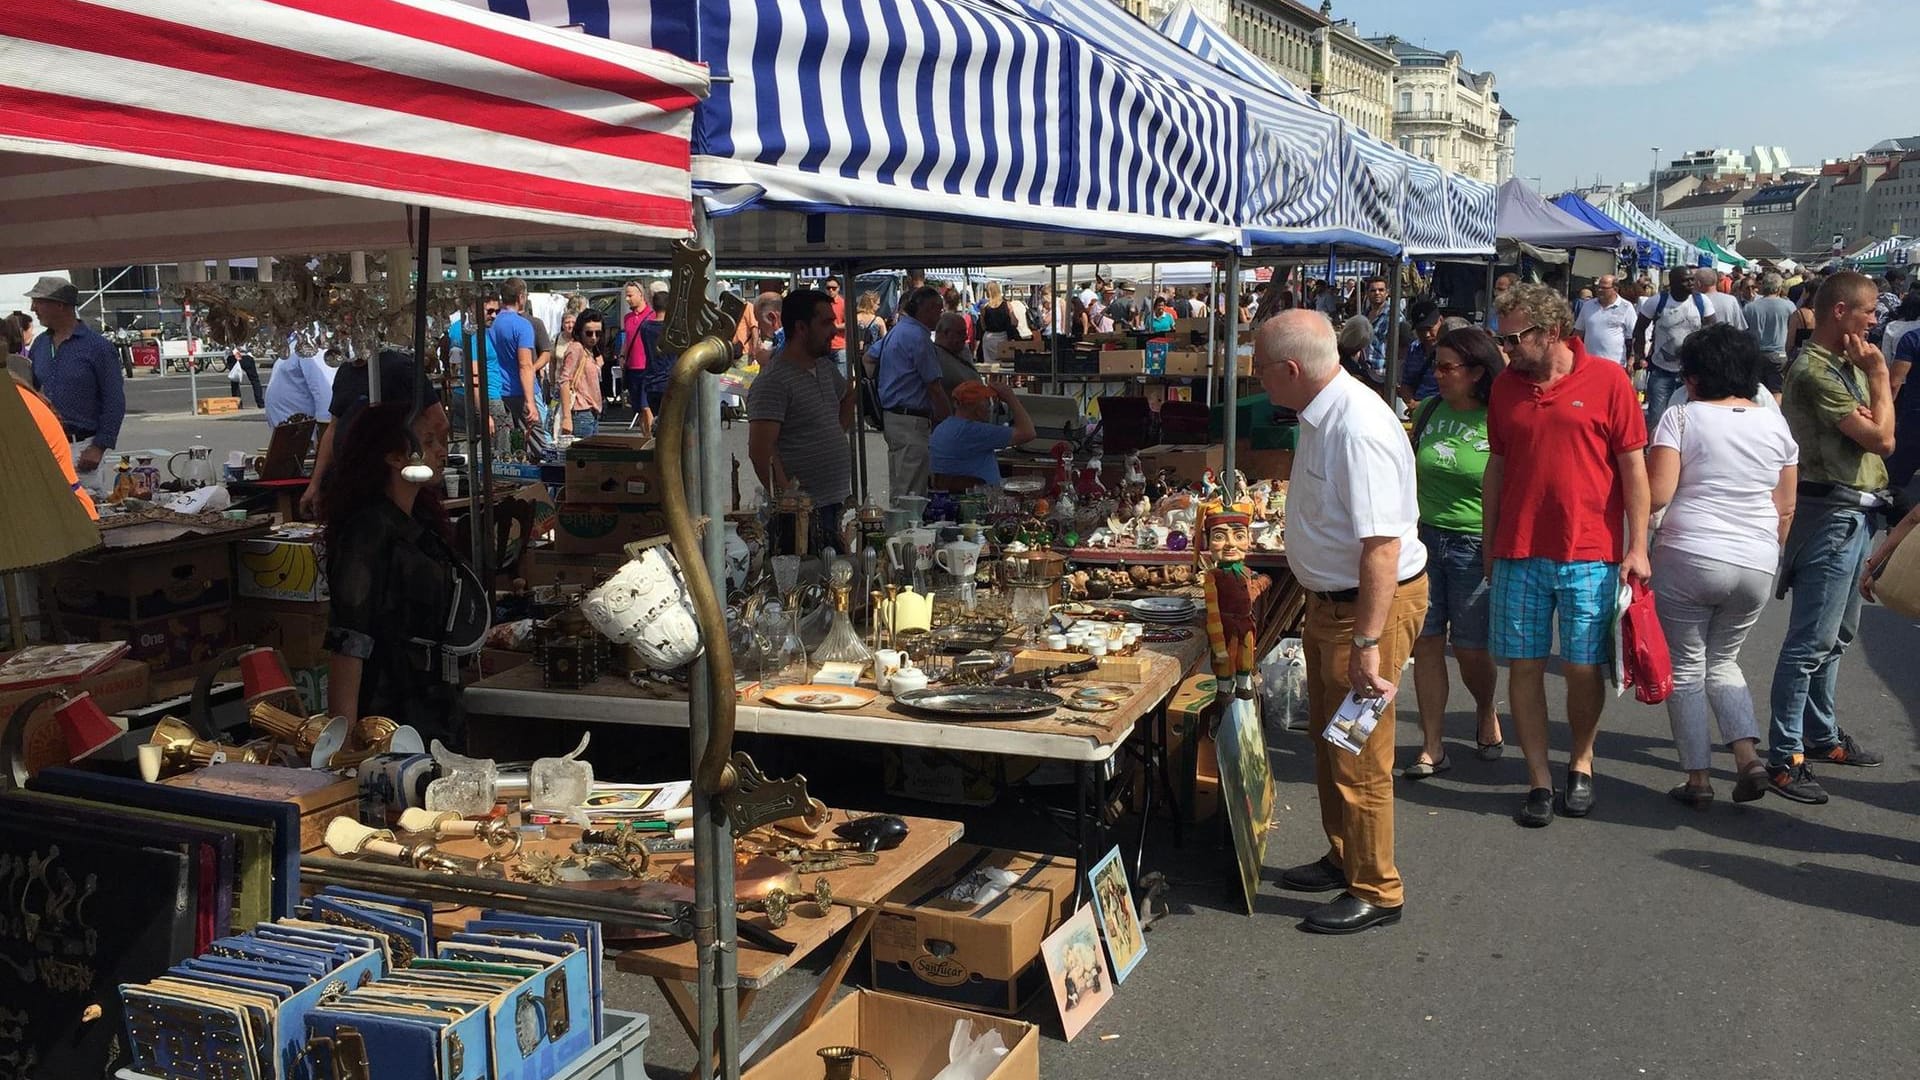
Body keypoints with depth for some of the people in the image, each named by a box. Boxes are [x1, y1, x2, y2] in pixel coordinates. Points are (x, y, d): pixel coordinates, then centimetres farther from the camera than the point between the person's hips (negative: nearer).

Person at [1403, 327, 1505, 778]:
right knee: (1426, 642, 4)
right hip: (1424, 538, 5)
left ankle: (1487, 714, 36)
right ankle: (1432, 747, 13)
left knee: (1471, 649, 4)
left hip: (1476, 548, -4)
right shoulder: (1431, 410, 7)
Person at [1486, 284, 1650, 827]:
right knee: (1523, 666, 3)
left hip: (1590, 554, -3)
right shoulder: (1505, 385, 7)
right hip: (1519, 553, 3)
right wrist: (1489, 546, 13)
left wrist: (1637, 547, -6)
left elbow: (1633, 466, -1)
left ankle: (1581, 762, 26)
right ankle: (1539, 780, 14)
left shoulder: (1607, 379, -3)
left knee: (1585, 669, 2)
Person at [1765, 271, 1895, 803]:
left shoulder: (1847, 365, 14)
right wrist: (1879, 374, -7)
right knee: (1812, 641, -9)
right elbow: (1879, 438, -18)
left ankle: (1823, 735, 30)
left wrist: (1869, 417, -11)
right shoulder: (1815, 371, -16)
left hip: (1854, 512, 10)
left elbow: (1884, 437, 12)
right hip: (1831, 513, -10)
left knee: (1836, 635, 18)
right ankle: (1785, 758, -6)